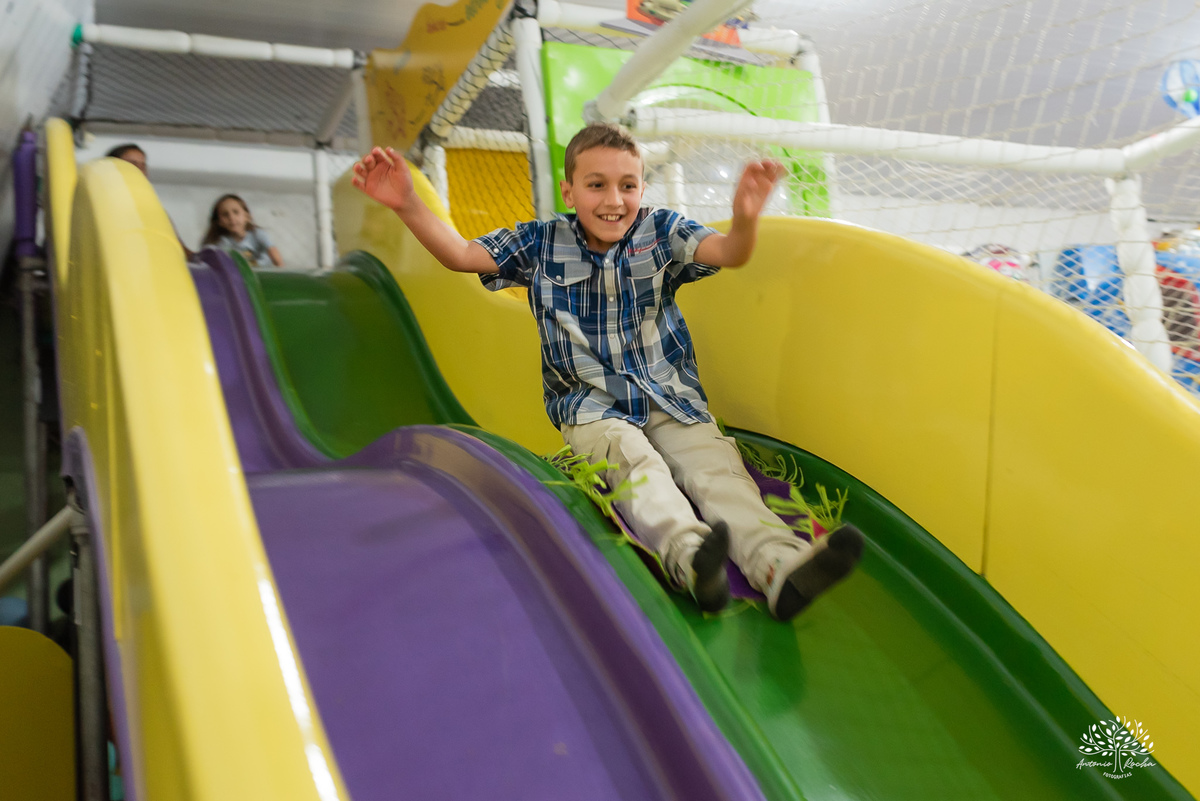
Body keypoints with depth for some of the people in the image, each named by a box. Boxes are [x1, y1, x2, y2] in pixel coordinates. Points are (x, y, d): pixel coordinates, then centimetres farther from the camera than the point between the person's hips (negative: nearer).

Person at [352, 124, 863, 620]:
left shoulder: (660, 233, 2)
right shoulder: (541, 244, 5)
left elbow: (728, 254, -15)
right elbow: (461, 255, 0)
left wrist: (745, 220, -41)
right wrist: (408, 205, -18)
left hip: (673, 401, 1)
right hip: (592, 409, -1)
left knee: (717, 465, -24)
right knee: (635, 460, -32)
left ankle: (779, 565, -44)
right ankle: (686, 554, -56)